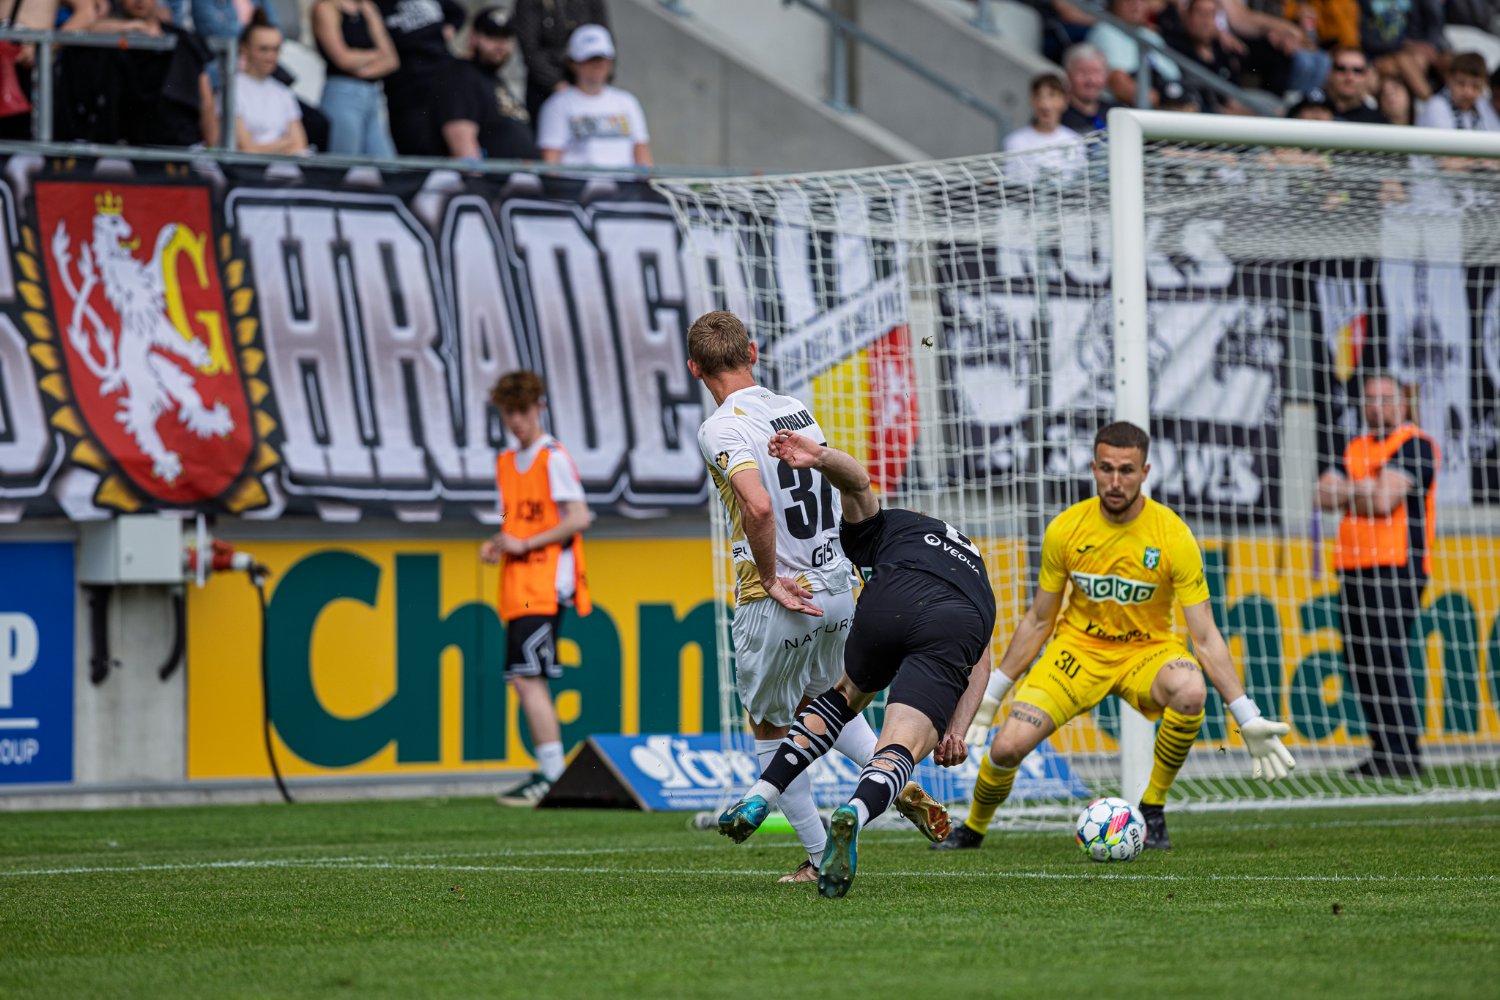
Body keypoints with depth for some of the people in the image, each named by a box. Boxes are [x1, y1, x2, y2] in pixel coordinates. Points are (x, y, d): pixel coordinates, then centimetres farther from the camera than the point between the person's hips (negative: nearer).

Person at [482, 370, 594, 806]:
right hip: (517, 587, 9)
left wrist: (525, 544, -14)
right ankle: (549, 773, 12)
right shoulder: (506, 462, 18)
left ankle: (552, 774, -13)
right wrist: (497, 544, 6)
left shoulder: (554, 458, -7)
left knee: (529, 678, -14)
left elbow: (579, 519, -13)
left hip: (545, 586, -9)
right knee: (525, 681, 8)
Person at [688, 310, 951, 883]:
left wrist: (770, 580, -17)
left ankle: (821, 857, 12)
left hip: (777, 604, -7)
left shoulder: (722, 429, -16)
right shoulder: (797, 411, 6)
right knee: (823, 700, 30)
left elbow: (758, 506, -30)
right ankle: (901, 784, 10)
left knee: (770, 730, 13)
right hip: (838, 589, 7)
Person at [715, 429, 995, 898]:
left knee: (845, 695, 30)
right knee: (899, 750, -7)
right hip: (958, 627, 1)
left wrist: (819, 457, -10)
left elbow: (857, 479, 12)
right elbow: (981, 662, 29)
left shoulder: (877, 527, 36)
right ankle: (853, 815, -40)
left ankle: (760, 797, 25)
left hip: (890, 601, -1)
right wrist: (955, 732, 17)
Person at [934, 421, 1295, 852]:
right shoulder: (1065, 529, -10)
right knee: (1007, 747, -18)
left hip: (1147, 650, -1)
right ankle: (973, 828, 17)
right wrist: (989, 696, 6)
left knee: (1190, 690, -36)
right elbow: (1037, 621, 4)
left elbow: (1205, 638, -13)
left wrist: (1248, 720, -19)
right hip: (1079, 647, 1)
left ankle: (1152, 812, -14)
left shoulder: (1173, 536, -16)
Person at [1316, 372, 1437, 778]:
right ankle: (1383, 751, 9)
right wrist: (1366, 490, -6)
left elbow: (1383, 501, -16)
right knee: (1359, 661, 5)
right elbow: (1324, 495, 10)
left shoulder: (1415, 446, -5)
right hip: (1354, 568, 8)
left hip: (1395, 566, -8)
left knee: (1385, 657, -14)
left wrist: (1347, 495, 1)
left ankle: (1405, 752, -14)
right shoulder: (1357, 448, 20)